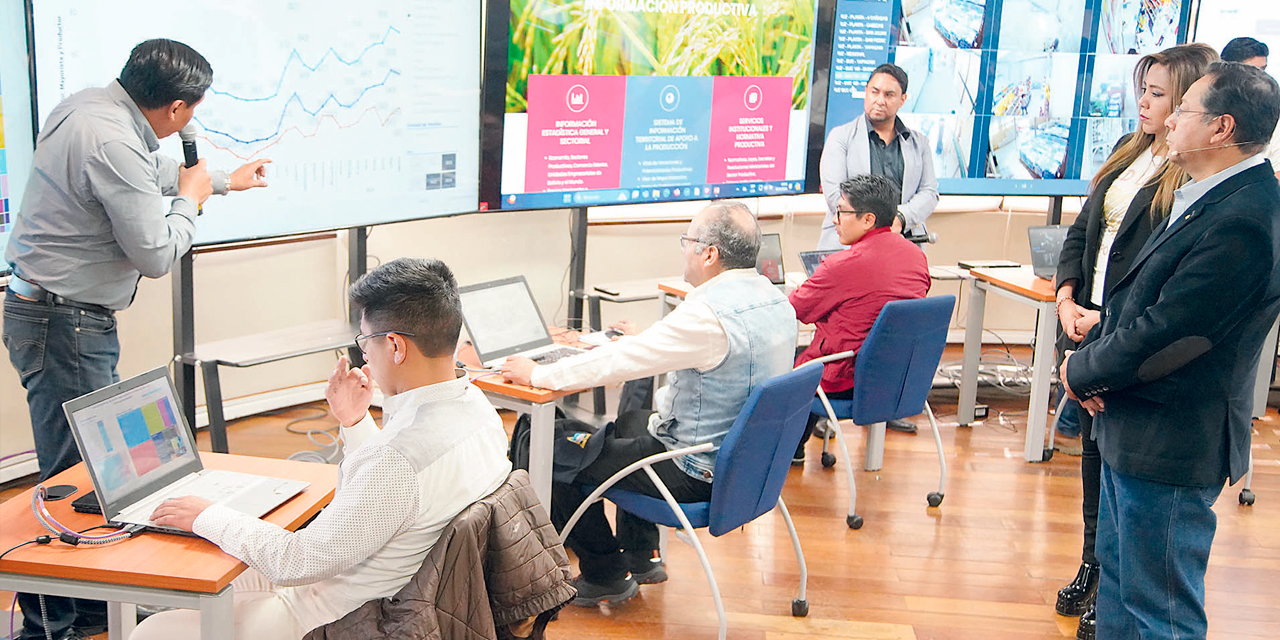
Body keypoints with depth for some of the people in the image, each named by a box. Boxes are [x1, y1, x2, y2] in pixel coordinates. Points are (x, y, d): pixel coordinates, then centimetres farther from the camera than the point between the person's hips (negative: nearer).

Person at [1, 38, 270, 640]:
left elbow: (151, 170, 26)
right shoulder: (114, 146, -24)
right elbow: (155, 255, -18)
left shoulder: (88, 104, 6)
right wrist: (190, 201, 0)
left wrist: (224, 180, 40)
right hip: (65, 324, -10)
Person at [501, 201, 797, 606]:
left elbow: (619, 361, -24)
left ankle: (607, 576, 16)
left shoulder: (709, 313, -28)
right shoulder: (777, 301, 2)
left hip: (698, 473, -10)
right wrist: (644, 340, 20)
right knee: (628, 423, 32)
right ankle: (641, 556, 35)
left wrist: (537, 374, -12)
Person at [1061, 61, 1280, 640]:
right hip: (1135, 433, 10)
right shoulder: (1210, 198, 8)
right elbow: (1136, 298, 13)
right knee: (1117, 573, 23)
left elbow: (1163, 336, -24)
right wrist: (1095, 354, -3)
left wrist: (1081, 372, -8)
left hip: (1169, 446, -10)